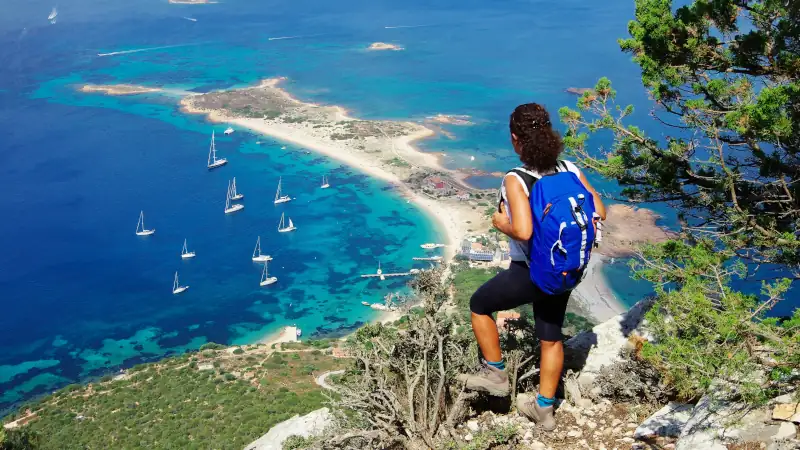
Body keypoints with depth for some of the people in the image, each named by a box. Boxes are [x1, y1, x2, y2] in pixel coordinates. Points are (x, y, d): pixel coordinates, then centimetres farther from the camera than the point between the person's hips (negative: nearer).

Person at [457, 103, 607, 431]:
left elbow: (524, 232, -34)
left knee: (479, 305, 21)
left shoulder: (515, 180, -24)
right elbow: (599, 212, -3)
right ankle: (544, 409, 36)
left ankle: (496, 375, 30)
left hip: (530, 274, -6)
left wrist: (502, 224, -14)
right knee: (551, 338, 21)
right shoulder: (569, 170, -8)